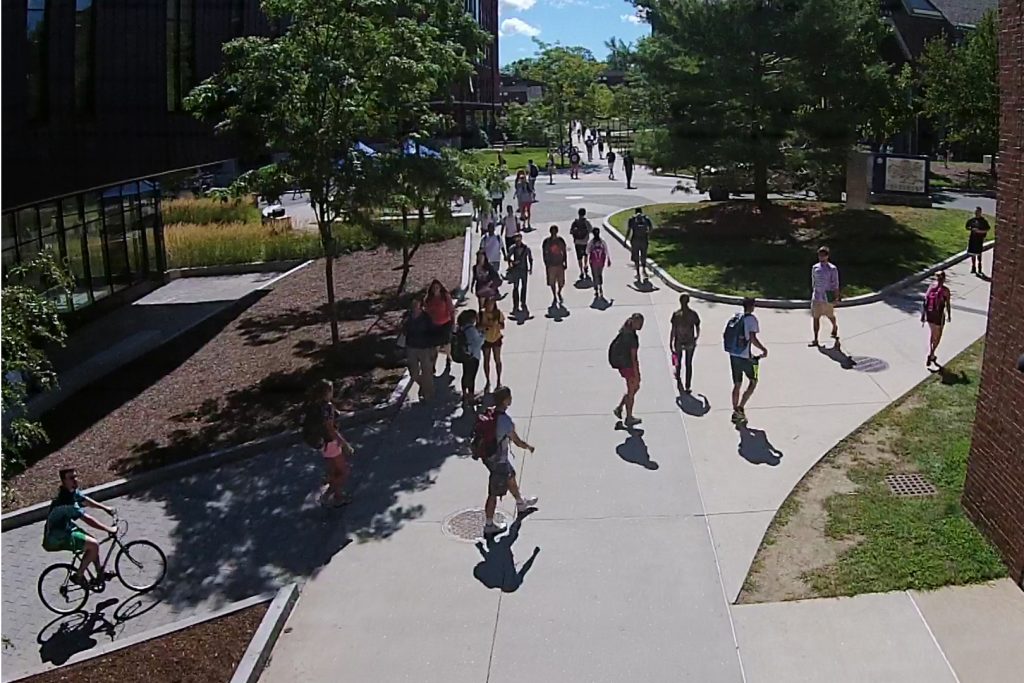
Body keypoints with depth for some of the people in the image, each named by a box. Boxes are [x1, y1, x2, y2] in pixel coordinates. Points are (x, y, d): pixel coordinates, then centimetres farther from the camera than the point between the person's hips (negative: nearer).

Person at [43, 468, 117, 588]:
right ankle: (79, 576, -1)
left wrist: (105, 508, 14)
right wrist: (109, 529, -26)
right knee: (94, 545, -17)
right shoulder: (66, 500, -30)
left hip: (65, 528, 10)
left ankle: (100, 574, 28)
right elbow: (88, 520, -31)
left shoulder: (72, 491, -2)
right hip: (57, 538, -10)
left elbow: (85, 500, 18)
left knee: (92, 543, 15)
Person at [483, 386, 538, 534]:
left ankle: (521, 503, 54)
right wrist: (529, 447, -1)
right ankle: (489, 525, 19)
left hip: (489, 454, 9)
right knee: (494, 493, 6)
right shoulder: (505, 420, -32)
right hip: (498, 460, -9)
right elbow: (517, 441, -21)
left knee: (511, 478, 30)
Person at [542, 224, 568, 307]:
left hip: (560, 264, 1)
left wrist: (565, 263, 7)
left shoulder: (560, 240, 2)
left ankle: (559, 293, 35)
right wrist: (546, 264, -5)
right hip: (551, 265, -1)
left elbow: (564, 252, 9)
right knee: (552, 282, 2)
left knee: (561, 282, 4)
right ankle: (554, 298, 20)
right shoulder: (546, 241, -4)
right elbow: (544, 253, 0)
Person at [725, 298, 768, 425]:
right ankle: (740, 408, 2)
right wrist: (764, 349, -7)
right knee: (753, 382, 11)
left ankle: (736, 412, 17)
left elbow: (725, 335, 12)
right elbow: (753, 338, -20)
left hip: (733, 356, 6)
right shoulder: (751, 319, -11)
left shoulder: (734, 318, 9)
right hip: (745, 357, -6)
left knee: (737, 384, 14)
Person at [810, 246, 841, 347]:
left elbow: (835, 284, -6)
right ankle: (815, 340, 1)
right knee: (816, 318, -1)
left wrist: (836, 297, -9)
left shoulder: (832, 269, -8)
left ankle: (835, 328, 47)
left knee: (830, 316, 15)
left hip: (827, 297, -3)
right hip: (816, 297, 3)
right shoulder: (815, 268, 5)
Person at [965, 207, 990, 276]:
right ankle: (973, 268, 19)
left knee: (978, 254, -1)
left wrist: (979, 231, -19)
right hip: (972, 238, 4)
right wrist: (971, 228, -7)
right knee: (972, 253, 9)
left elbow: (986, 230, -6)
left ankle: (979, 269, 7)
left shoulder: (983, 221, -7)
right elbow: (967, 226, 13)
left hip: (979, 239, -4)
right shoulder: (972, 219, 5)